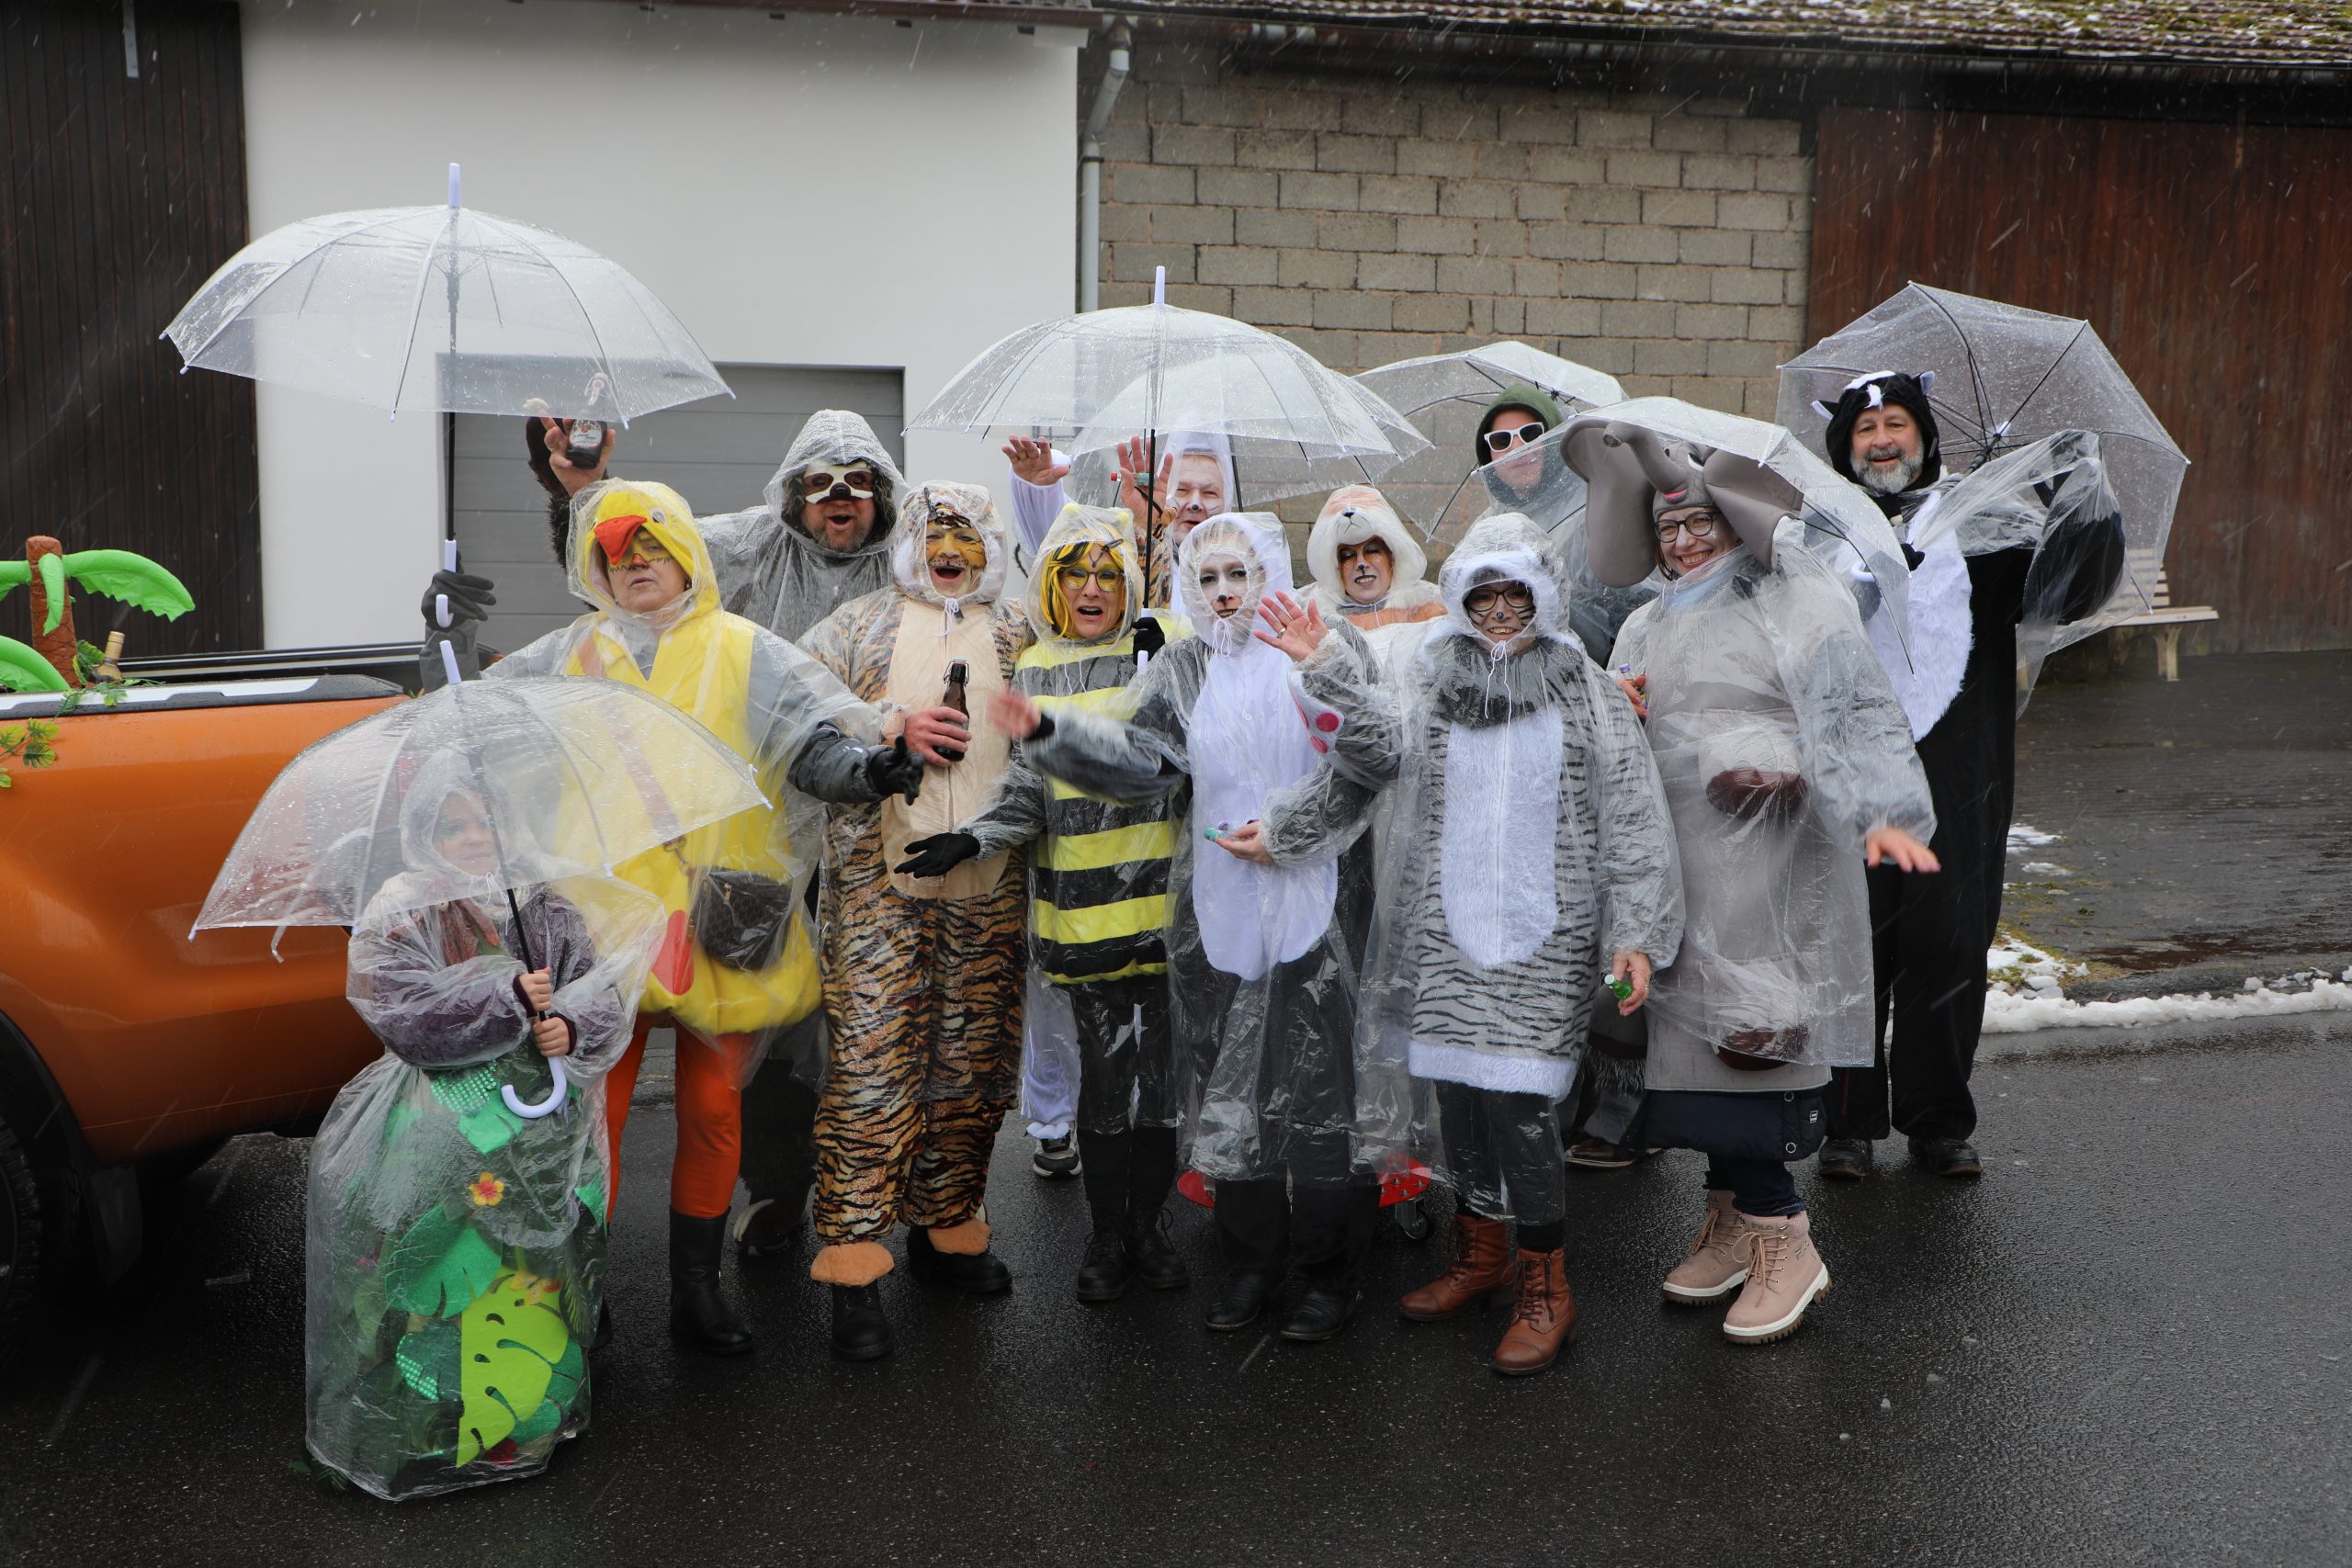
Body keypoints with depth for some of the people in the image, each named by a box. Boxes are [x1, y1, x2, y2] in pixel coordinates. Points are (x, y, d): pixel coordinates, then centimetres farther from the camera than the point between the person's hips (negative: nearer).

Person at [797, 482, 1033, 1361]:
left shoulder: (1020, 636, 15)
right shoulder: (858, 626, 10)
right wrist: (892, 726, -9)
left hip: (988, 886, 3)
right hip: (880, 880, -3)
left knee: (970, 1066, 8)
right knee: (870, 1066, -8)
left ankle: (945, 1229, 24)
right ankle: (852, 1264, -1)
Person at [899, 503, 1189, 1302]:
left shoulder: (1159, 652, 6)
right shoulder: (1035, 670, 11)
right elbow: (1031, 785, 4)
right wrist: (971, 838, -9)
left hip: (1155, 887, 0)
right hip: (1080, 898, 1)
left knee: (1156, 1061, 3)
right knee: (1106, 1062, 0)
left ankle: (1149, 1223, 20)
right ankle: (1108, 1235, 15)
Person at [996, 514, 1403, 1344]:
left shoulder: (1325, 654, 0)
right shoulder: (1183, 669, 12)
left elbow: (1360, 771, -6)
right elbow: (1143, 754, -2)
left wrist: (1287, 834, -15)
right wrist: (1049, 732, -15)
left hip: (1315, 905, -4)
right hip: (1216, 909, 4)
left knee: (1322, 1079, -2)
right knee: (1231, 1080, 8)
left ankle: (1335, 1268, 12)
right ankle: (1251, 1258, 22)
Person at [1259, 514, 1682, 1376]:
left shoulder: (1588, 696, 4)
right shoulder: (1436, 683, 12)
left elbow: (1632, 823, 1)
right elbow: (1389, 742, -6)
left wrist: (1636, 934, -6)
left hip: (1542, 933, -3)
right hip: (1446, 929, 3)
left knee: (1516, 1095, -10)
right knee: (1452, 1087, 6)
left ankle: (1546, 1285, 6)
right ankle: (1480, 1251, 28)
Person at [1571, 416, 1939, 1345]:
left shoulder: (1799, 604, 0)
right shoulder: (1648, 627, 21)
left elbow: (1856, 717, -9)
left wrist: (1884, 814, -22)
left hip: (1769, 864, -6)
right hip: (1679, 868, 6)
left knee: (1747, 1036, -9)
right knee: (1696, 1035, 6)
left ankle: (1783, 1243, 5)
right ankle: (1733, 1224, 21)